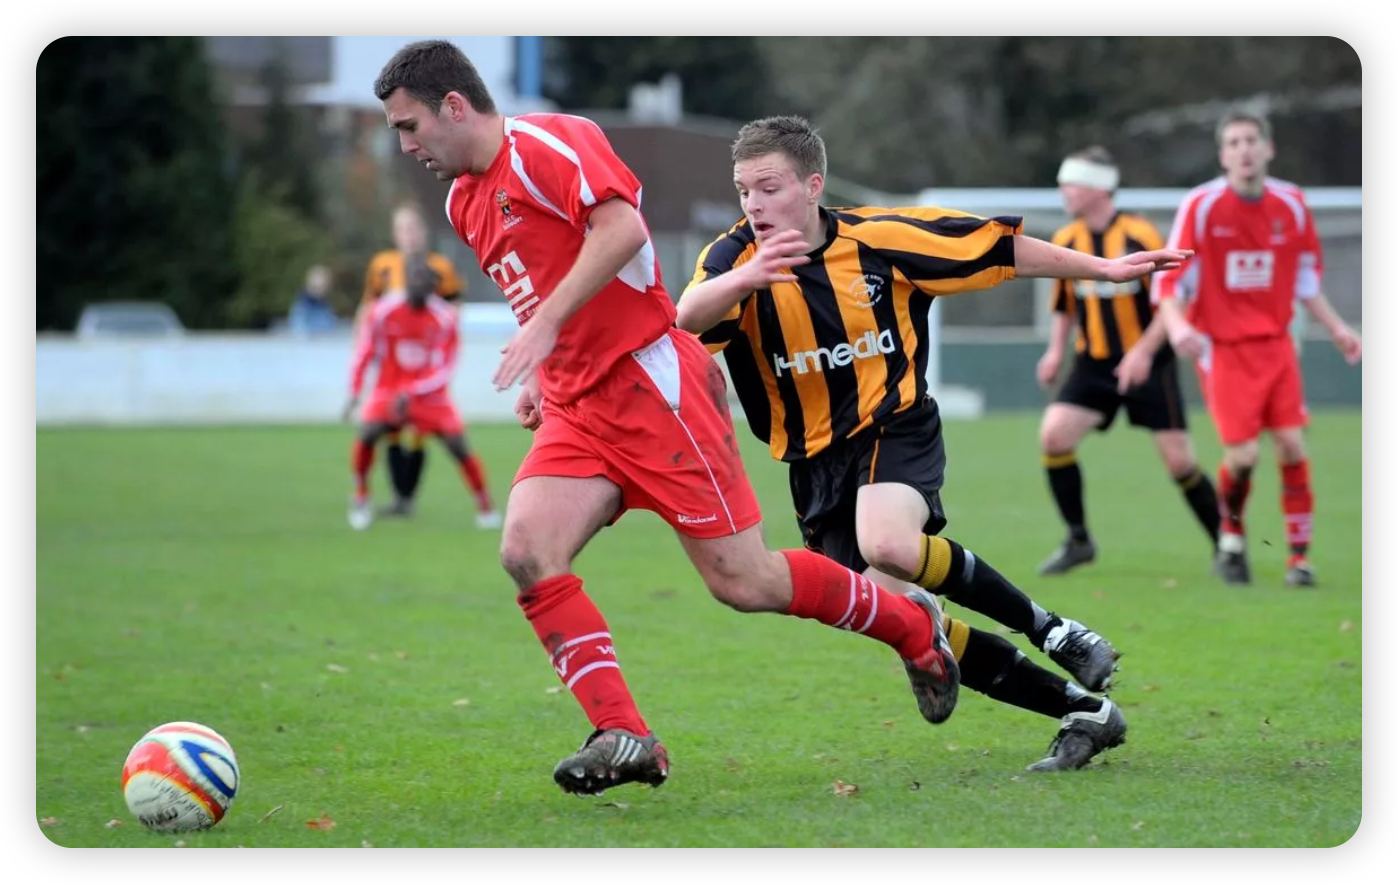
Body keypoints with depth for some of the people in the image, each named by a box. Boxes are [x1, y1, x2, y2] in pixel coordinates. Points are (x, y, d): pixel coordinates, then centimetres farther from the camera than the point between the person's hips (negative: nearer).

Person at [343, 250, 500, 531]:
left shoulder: (444, 318, -13)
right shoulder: (384, 311, -11)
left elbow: (444, 371, -11)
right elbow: (363, 353, 1)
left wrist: (411, 394, -20)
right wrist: (354, 393, -5)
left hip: (430, 395, 0)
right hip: (389, 390, 0)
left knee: (458, 444, -13)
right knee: (366, 435, -23)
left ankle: (485, 507, 4)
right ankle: (360, 499, -1)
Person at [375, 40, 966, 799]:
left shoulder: (545, 144, -11)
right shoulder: (466, 204, 17)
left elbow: (622, 227, -26)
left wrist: (546, 324, -28)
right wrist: (541, 380, 15)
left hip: (648, 381, -8)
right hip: (576, 408, 8)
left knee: (741, 581, -5)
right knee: (525, 550, -16)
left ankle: (912, 625, 19)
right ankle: (623, 738, -15)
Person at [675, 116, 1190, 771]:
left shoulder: (879, 239, -8)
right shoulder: (735, 258, -8)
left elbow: (998, 249, 3)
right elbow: (690, 317, -31)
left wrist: (1102, 270, 6)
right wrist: (745, 278, -52)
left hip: (896, 427, -4)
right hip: (815, 464, 4)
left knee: (886, 545, -35)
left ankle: (1049, 631, -14)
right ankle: (1082, 711, 12)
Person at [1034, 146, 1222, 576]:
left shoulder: (1141, 236, -13)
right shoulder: (1066, 241, 3)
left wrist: (1144, 351, -22)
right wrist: (1055, 351, 1)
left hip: (1149, 364, -4)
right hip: (1093, 365, 4)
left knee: (1179, 460, -5)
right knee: (1053, 433, -15)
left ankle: (1225, 546, 14)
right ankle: (1078, 540, -2)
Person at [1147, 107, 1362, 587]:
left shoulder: (1292, 205, 2)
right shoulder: (1201, 206, -10)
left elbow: (1306, 278, 16)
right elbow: (1169, 278, -10)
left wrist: (1336, 328, 11)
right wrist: (1176, 326, -27)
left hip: (1276, 345, 3)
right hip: (1222, 347, -3)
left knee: (1292, 445, -8)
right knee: (1242, 454, -12)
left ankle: (1299, 554, 2)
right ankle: (1231, 537, 17)